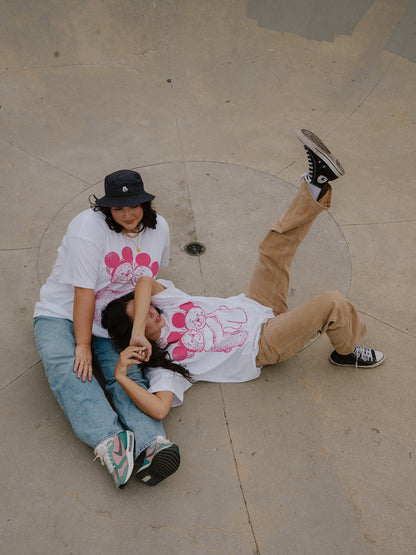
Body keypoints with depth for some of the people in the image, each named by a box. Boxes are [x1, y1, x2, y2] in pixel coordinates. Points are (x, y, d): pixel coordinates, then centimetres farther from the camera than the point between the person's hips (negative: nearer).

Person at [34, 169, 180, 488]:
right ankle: (108, 441, -43)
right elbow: (84, 290, -22)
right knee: (67, 367, -32)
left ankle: (151, 444, -39)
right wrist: (83, 344, -23)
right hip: (62, 314, -3)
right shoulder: (89, 226, -18)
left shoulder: (158, 227, -1)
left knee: (126, 373, -23)